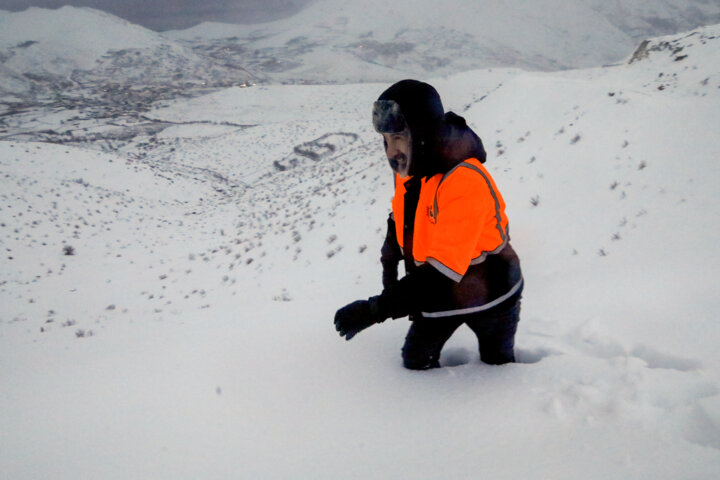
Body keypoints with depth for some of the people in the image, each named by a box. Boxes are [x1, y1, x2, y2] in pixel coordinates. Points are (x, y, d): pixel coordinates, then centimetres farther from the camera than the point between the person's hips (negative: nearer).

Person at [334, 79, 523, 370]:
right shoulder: (410, 168, -12)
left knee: (498, 366, 18)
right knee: (415, 363, 13)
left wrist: (377, 309, -42)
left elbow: (443, 273, -41)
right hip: (439, 295, 6)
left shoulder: (465, 184, -38)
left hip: (489, 299, -6)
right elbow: (402, 219, 10)